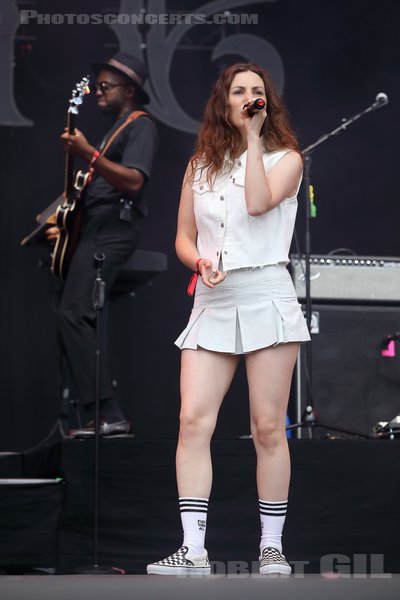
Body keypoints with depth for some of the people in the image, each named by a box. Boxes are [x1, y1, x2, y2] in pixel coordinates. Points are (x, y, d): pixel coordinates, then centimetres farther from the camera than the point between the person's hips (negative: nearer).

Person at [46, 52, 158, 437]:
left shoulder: (140, 126, -5)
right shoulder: (116, 129, 26)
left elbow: (133, 182, -21)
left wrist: (89, 155, -30)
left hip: (111, 233, -11)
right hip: (96, 232, 11)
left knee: (72, 314, -21)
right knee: (81, 317, 8)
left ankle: (106, 415, -26)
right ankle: (105, 416, 7)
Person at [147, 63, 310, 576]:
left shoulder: (286, 159, 4)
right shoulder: (200, 165, 14)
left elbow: (258, 203, -16)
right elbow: (183, 238, 16)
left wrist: (254, 135, -9)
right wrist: (200, 262, -7)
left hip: (265, 296, -3)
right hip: (212, 302, 3)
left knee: (268, 428, -2)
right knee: (193, 420, -10)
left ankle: (271, 547, 7)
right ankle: (193, 552, -9)